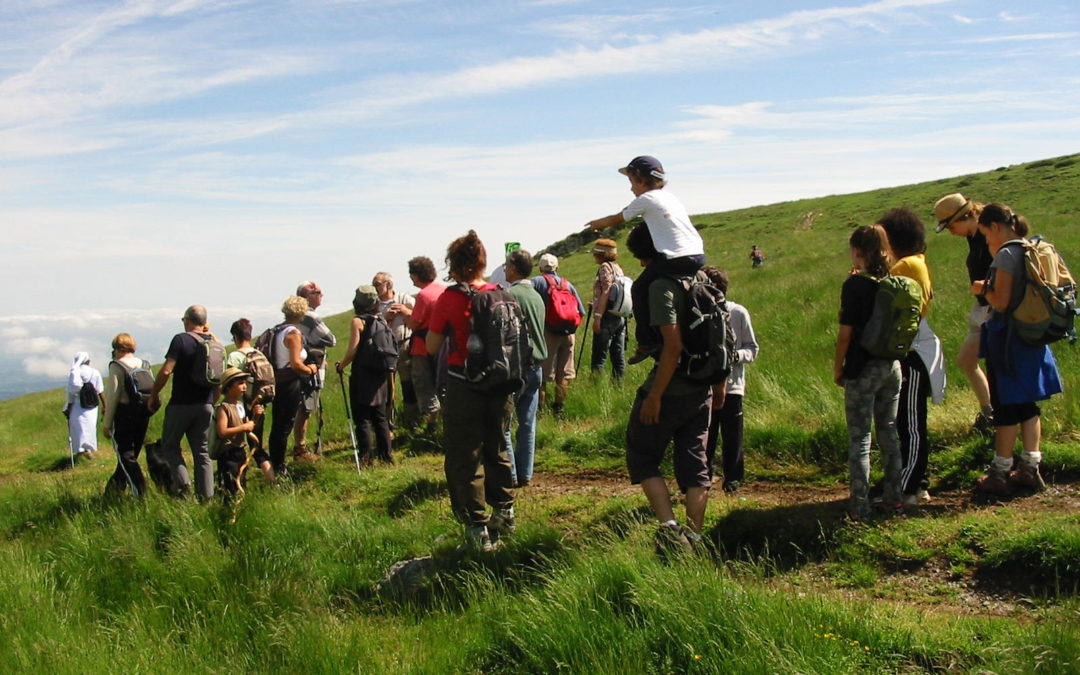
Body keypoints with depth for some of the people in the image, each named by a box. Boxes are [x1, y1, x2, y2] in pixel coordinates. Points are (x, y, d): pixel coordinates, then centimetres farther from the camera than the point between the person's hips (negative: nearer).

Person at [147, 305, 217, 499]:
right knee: (202, 450, 9)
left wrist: (153, 394, -4)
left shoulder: (181, 340, -10)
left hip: (181, 404, -5)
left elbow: (166, 371, -16)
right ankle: (206, 495, 6)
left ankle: (182, 481, -9)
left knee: (169, 445, 10)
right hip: (206, 405, 5)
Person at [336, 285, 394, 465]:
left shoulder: (357, 322, -10)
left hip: (362, 374, -6)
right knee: (380, 417, 13)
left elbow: (353, 350, -16)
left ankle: (367, 457, -1)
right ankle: (386, 455, 16)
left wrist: (341, 365, 2)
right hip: (381, 376, 6)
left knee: (362, 418, 0)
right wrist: (390, 380, 16)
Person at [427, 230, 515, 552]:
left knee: (465, 458, 5)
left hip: (463, 387, -4)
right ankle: (504, 513, 31)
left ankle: (478, 528, 4)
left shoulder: (448, 299, -13)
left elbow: (432, 347, -6)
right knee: (497, 450, 22)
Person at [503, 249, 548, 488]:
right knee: (527, 424, 10)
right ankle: (525, 474, 13)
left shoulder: (509, 295, -12)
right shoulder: (537, 297, 12)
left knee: (502, 423, -1)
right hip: (536, 366, 8)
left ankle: (509, 475, -2)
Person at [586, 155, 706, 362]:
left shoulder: (645, 199, 4)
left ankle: (646, 342, 5)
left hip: (675, 259, -7)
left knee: (639, 289, 11)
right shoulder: (670, 196, 23)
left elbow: (616, 220, 17)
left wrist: (596, 224, 37)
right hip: (699, 257, 7)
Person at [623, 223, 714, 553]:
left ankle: (669, 527, -6)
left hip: (669, 390, -7)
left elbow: (673, 346, -23)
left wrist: (654, 396, -20)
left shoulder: (661, 286, -16)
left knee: (642, 458, 7)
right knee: (694, 463, 12)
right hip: (701, 391, 7)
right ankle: (694, 538, 14)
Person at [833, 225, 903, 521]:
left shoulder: (855, 285, -14)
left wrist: (837, 367, -1)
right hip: (892, 365, 6)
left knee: (859, 438, 0)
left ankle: (859, 505, 2)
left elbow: (846, 332, -15)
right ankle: (893, 498, 22)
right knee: (889, 432, 16)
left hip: (863, 368, -6)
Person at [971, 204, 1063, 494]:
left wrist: (983, 288, -4)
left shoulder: (1007, 254, -17)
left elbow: (1001, 302, -21)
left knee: (1005, 407, -2)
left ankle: (1000, 474, 4)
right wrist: (990, 288, 15)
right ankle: (1030, 467, 18)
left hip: (1007, 338, -8)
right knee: (1028, 404, 14)